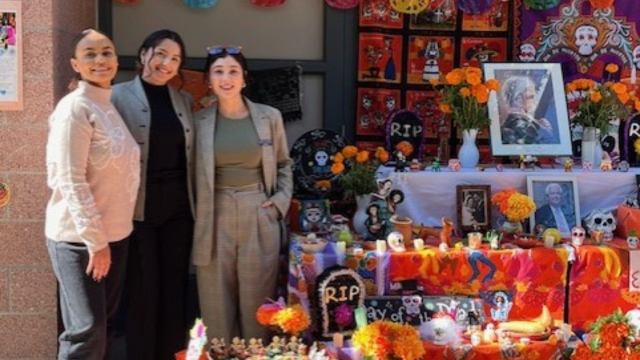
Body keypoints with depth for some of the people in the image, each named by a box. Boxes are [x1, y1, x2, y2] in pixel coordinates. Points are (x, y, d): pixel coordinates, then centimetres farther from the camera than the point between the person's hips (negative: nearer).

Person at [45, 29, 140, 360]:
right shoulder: (75, 108, -14)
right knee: (87, 328, -6)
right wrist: (94, 239, -20)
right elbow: (70, 180, -19)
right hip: (78, 237, -8)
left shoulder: (109, 106, 11)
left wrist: (107, 236, 11)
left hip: (115, 233, 8)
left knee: (105, 324, 14)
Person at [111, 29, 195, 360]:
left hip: (178, 208, 4)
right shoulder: (118, 96, -3)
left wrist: (194, 205, 7)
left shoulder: (184, 100, 11)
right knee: (142, 292, 4)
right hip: (138, 209, -4)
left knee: (175, 289, 9)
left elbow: (190, 157, 13)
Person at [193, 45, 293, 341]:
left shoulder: (269, 117, 3)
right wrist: (195, 214, -4)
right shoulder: (199, 121, 1)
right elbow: (191, 173, 4)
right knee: (217, 303, 6)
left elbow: (284, 164, 14)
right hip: (215, 217, 0)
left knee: (257, 300, 7)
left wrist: (281, 200, 2)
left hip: (259, 216, 0)